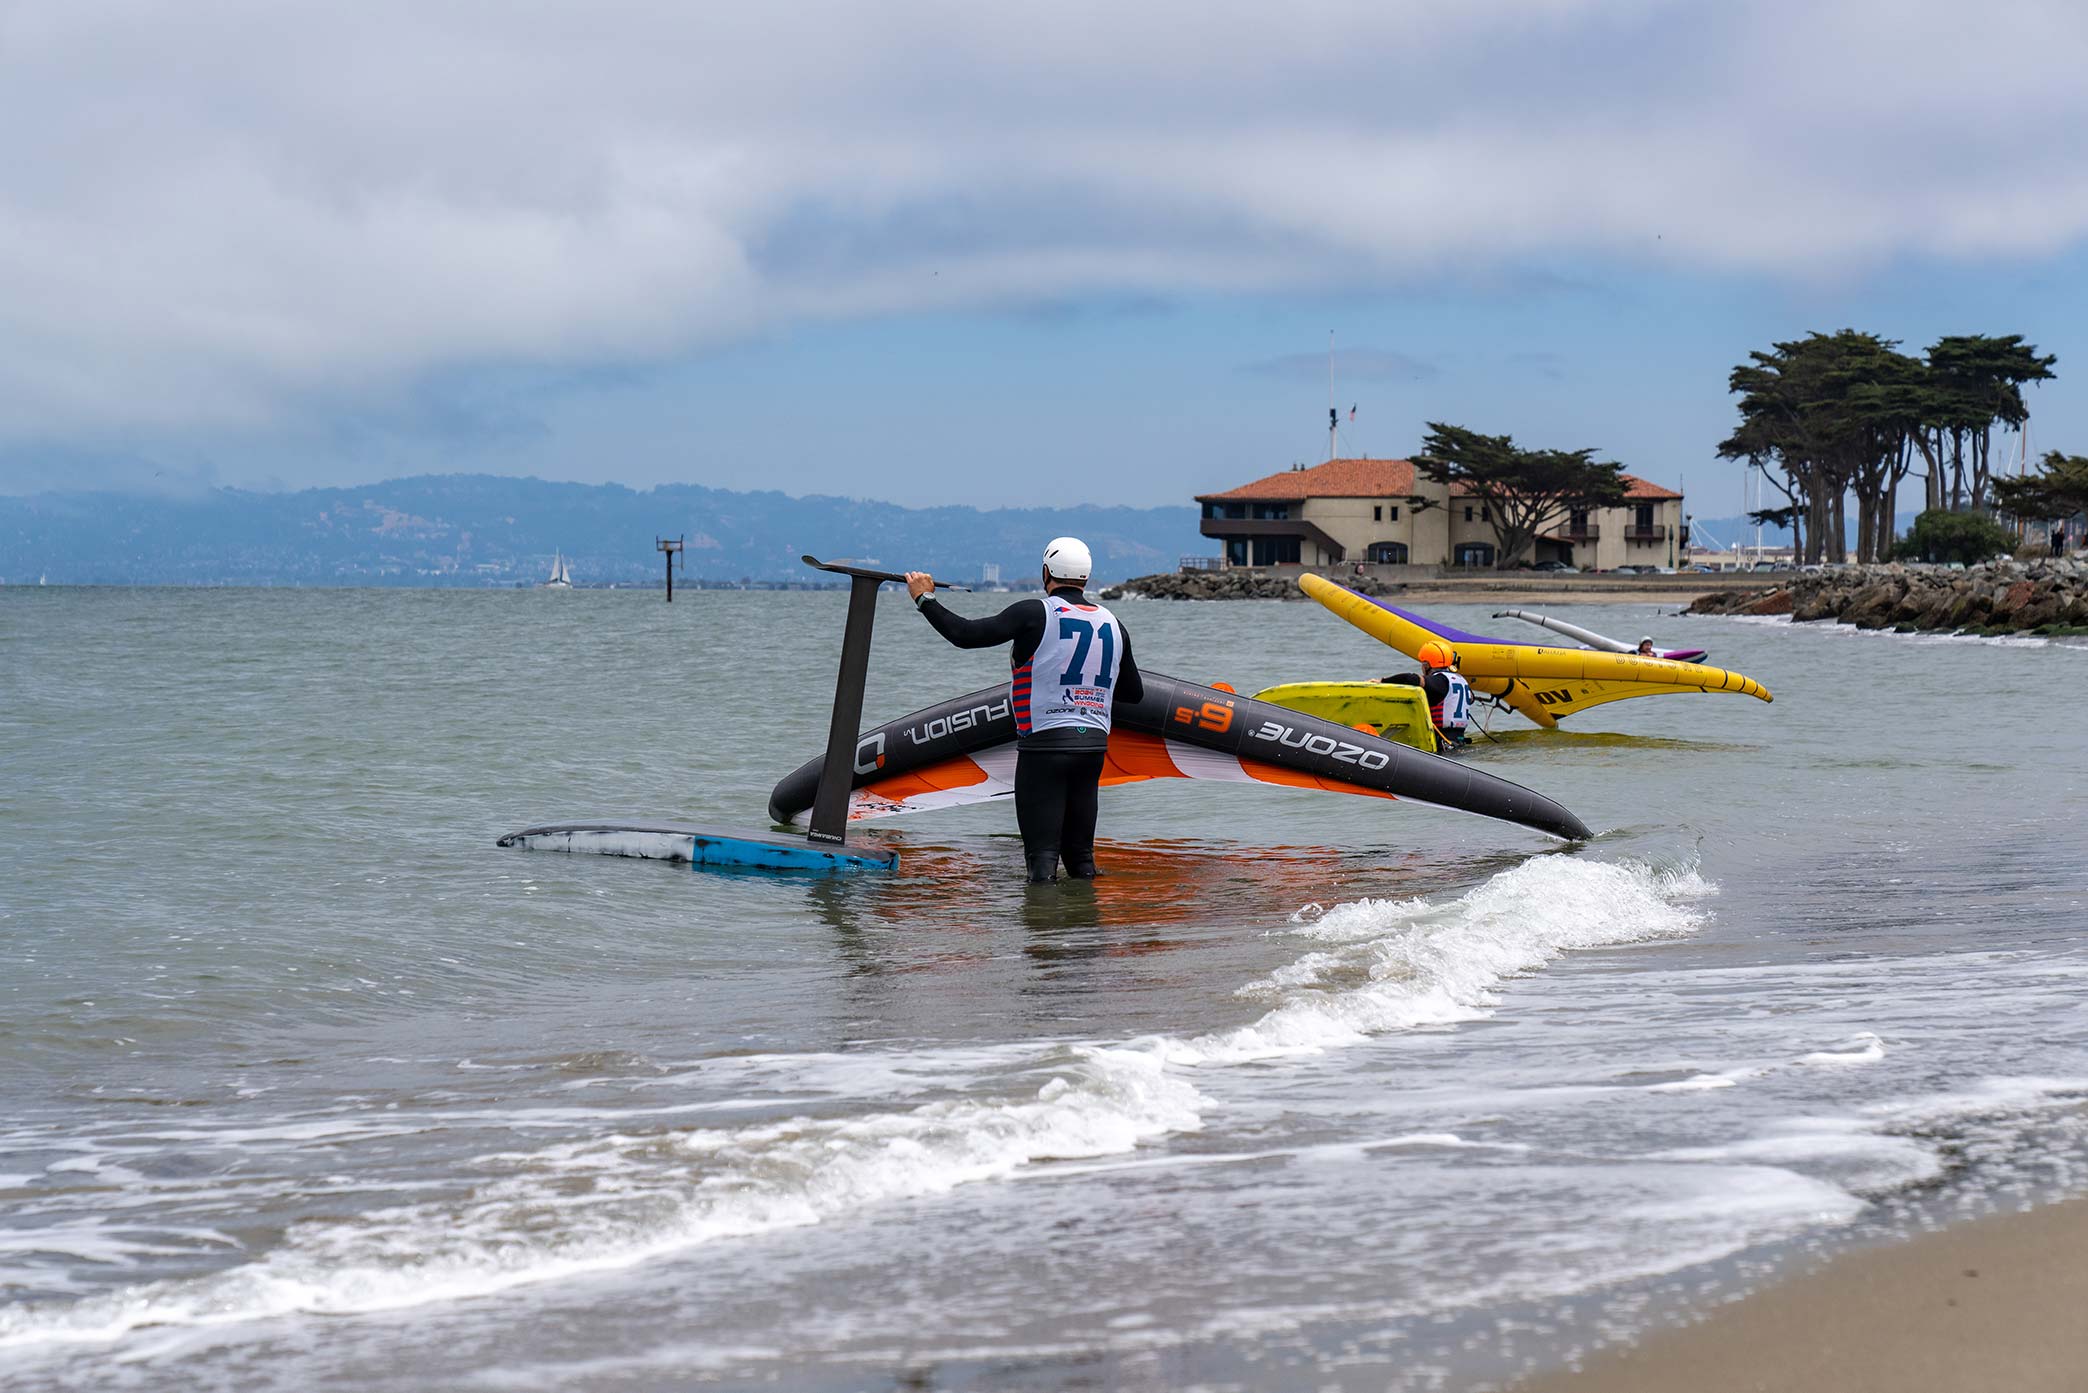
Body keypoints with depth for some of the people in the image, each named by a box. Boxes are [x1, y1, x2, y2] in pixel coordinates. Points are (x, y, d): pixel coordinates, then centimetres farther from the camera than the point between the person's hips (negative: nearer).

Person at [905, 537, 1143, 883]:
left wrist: (925, 599, -1)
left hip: (1044, 742, -5)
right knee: (1081, 853, 13)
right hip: (1094, 743, 5)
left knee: (1042, 854, -2)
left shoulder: (1036, 614, -8)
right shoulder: (1112, 624, 9)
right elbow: (1134, 692, 18)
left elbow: (967, 635, -13)